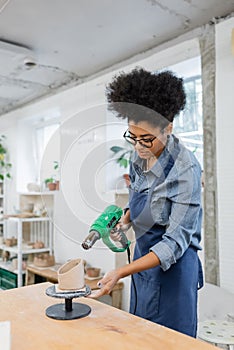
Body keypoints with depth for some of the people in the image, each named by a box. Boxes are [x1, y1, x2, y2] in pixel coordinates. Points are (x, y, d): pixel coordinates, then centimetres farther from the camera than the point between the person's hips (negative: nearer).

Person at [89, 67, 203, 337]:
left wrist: (121, 273, -29)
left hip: (172, 266, -7)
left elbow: (175, 243, -24)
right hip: (143, 258, 7)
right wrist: (126, 219, -5)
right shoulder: (139, 156, -3)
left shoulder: (185, 170, -25)